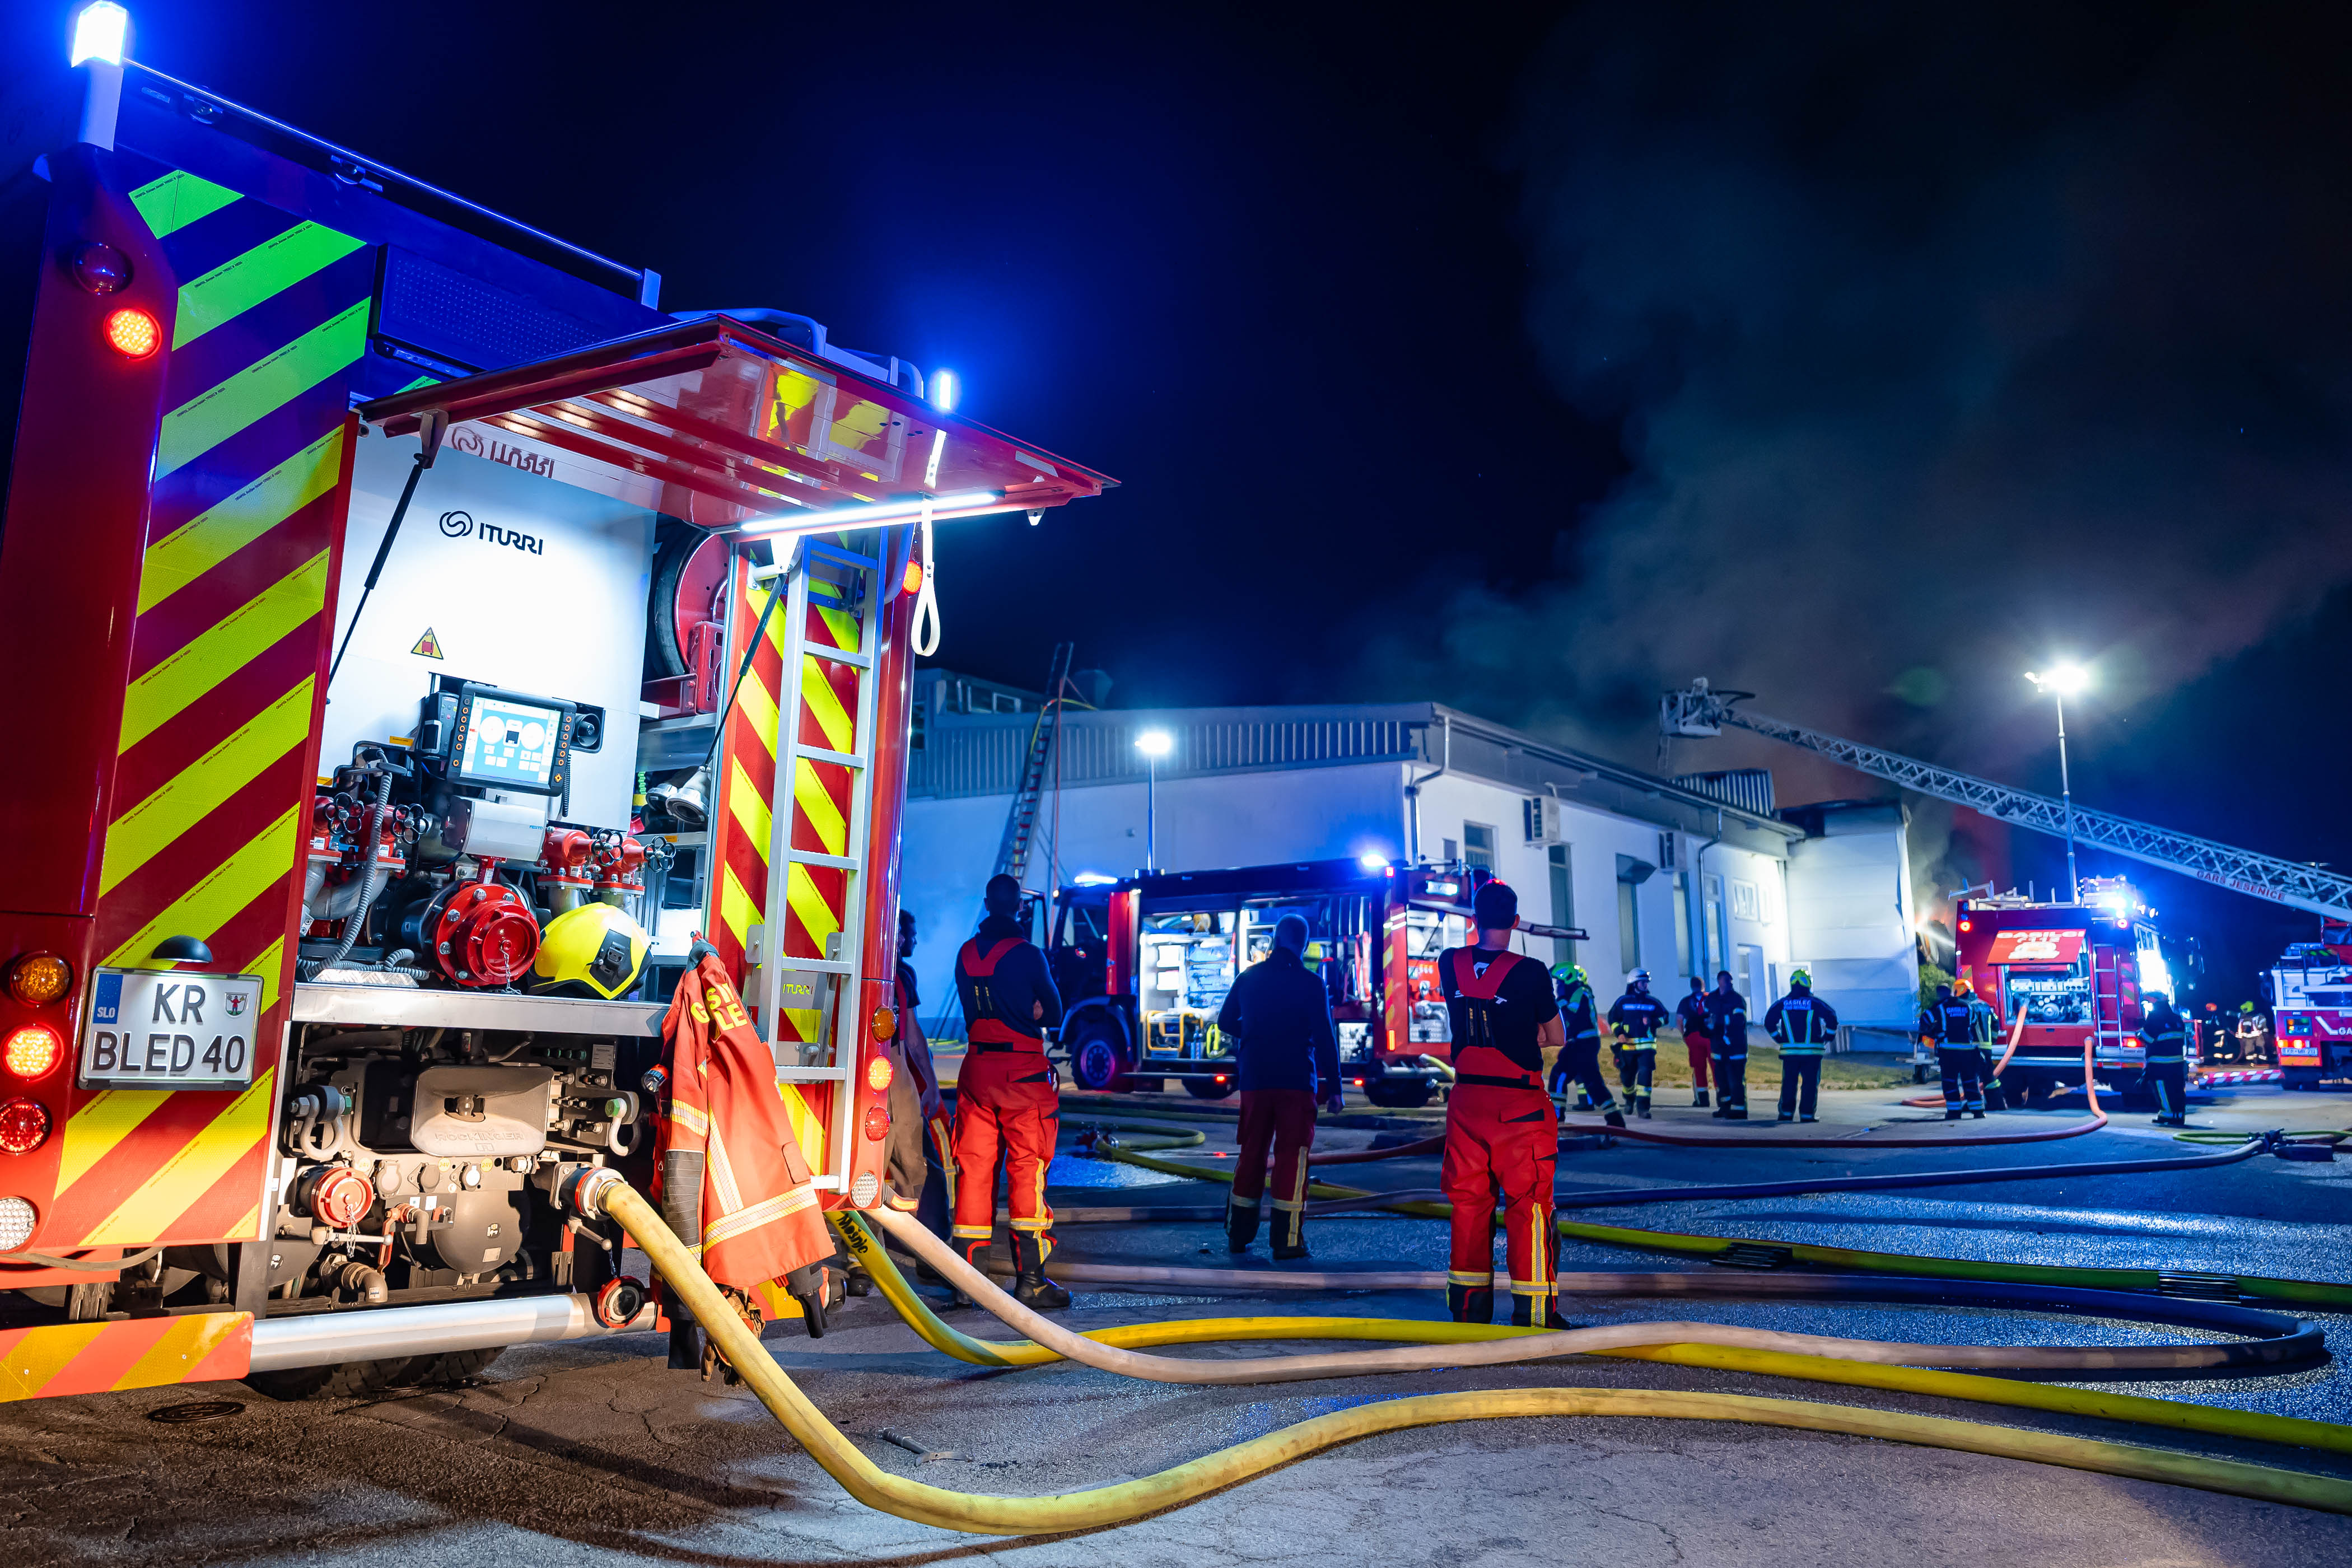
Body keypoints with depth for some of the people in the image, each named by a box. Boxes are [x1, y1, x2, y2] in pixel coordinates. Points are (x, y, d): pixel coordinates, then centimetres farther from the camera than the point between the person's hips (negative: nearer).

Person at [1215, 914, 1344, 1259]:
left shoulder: (1248, 978, 7)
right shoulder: (1311, 984, -5)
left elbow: (1226, 1021, 19)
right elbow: (1325, 1038, -10)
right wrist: (1333, 1087, -6)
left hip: (1254, 1081, 4)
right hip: (1297, 1082, -4)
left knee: (1252, 1155, 13)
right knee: (1292, 1157, 0)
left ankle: (1238, 1235, 18)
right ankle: (1287, 1243, -2)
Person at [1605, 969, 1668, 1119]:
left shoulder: (1653, 1003, 9)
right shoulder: (1623, 1002, 7)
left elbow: (1664, 1017, 16)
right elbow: (1613, 1018, 12)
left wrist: (1652, 1022, -4)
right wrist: (1619, 1033, -4)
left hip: (1647, 1046, 0)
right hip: (1627, 1045, 0)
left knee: (1645, 1072, -18)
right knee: (1627, 1077, 8)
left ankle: (1642, 1106, -18)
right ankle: (1630, 1101, 38)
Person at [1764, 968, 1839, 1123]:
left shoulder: (1782, 1003, 3)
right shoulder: (1814, 1003, -3)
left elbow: (1769, 1022, 3)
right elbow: (1832, 1018, -7)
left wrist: (1779, 1039, 12)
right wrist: (1828, 1037, 5)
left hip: (1789, 1051, 2)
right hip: (1812, 1051, -2)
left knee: (1789, 1083, 9)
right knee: (1810, 1084, 3)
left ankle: (1786, 1113, 10)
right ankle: (1807, 1114, 1)